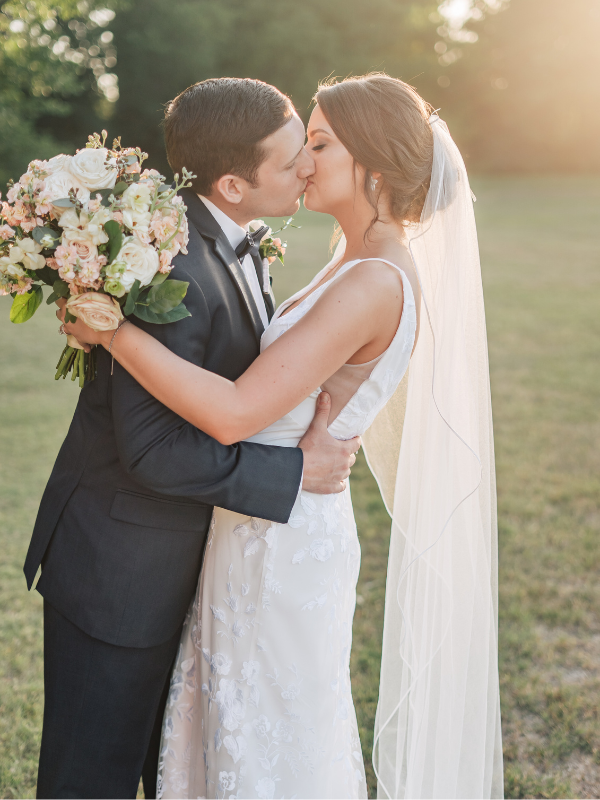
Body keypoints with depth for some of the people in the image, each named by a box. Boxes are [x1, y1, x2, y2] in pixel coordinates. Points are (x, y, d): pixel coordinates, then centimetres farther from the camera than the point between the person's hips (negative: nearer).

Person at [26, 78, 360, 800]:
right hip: (120, 570, -9)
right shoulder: (174, 269, -29)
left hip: (179, 556, 9)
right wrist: (297, 470, -23)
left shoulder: (223, 237, 0)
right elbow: (151, 451, -30)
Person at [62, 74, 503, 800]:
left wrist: (113, 331, -23)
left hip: (281, 542, -9)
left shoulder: (375, 284, -24)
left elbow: (234, 414, -29)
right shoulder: (365, 266, 7)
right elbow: (281, 375, 15)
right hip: (273, 528, 9)